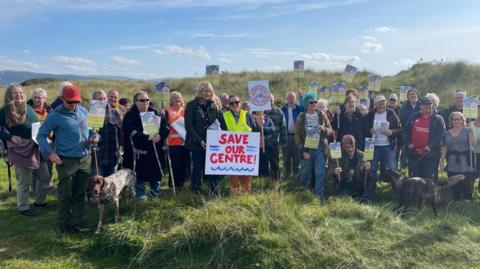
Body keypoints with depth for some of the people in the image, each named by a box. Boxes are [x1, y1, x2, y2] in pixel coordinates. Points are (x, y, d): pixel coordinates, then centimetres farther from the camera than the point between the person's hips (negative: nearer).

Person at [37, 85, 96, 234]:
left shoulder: (83, 111, 6)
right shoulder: (55, 115, -10)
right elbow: (41, 135, -4)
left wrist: (91, 139, 0)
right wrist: (49, 152, -16)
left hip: (84, 159, 5)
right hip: (66, 160, -5)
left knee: (80, 193, 10)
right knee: (65, 195, 5)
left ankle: (76, 222, 21)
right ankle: (64, 224, 19)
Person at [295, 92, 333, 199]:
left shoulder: (322, 115, 3)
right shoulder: (301, 117, -2)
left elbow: (330, 130, 9)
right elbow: (297, 135, -2)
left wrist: (324, 129, -15)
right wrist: (303, 151, -9)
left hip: (320, 149, 1)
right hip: (307, 150, -1)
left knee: (320, 174, -2)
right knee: (305, 174, 8)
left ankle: (319, 197, 6)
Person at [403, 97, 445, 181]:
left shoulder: (438, 119, 2)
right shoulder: (413, 117, 10)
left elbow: (441, 134, -6)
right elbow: (406, 131, 12)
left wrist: (430, 146, -16)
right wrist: (408, 143, -1)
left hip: (430, 155, -3)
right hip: (414, 153, 3)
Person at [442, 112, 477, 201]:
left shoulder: (467, 130, 1)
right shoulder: (447, 133, 10)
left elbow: (473, 142, -13)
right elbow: (444, 148, 10)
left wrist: (472, 129, -19)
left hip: (465, 164, -3)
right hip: (452, 164, 3)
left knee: (466, 183, -6)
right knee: (454, 185, 7)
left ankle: (468, 201, 5)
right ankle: (456, 201, 18)